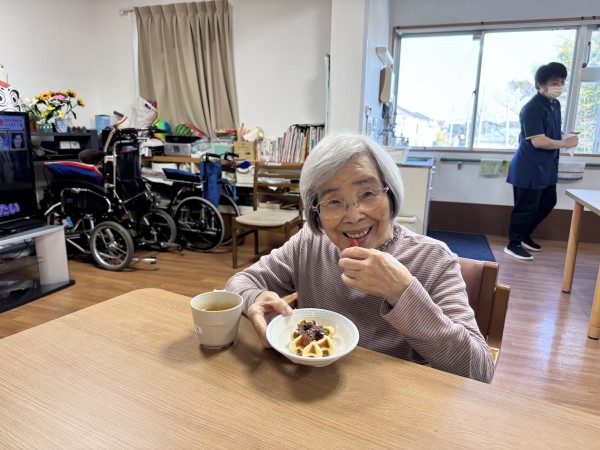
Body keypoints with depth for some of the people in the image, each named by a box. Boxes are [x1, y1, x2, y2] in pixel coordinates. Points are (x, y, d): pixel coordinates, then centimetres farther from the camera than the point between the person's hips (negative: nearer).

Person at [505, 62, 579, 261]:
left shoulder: (555, 104, 10)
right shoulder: (532, 108, -19)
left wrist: (566, 136, 2)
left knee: (548, 202, 18)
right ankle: (513, 244, 14)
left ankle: (525, 236, 33)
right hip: (529, 168, -10)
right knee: (526, 207, -1)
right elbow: (538, 141, -25)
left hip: (547, 166, 10)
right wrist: (564, 143, -14)